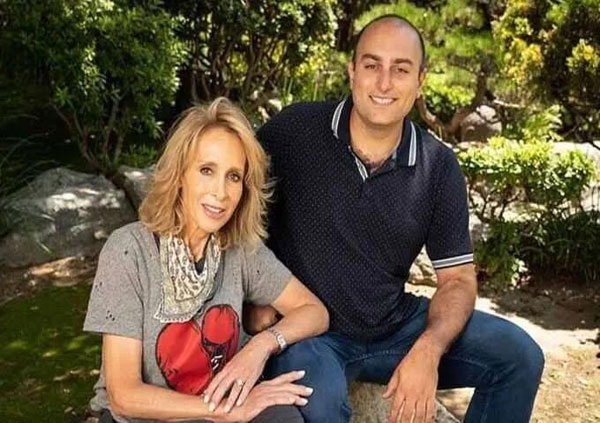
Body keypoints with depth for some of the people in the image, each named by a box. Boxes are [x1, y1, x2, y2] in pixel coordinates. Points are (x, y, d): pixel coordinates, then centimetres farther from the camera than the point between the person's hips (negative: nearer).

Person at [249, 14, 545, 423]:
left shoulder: (438, 166, -3)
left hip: (395, 326, 4)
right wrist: (259, 298, -8)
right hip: (305, 327, -3)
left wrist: (427, 351, -18)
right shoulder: (293, 131, -11)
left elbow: (457, 278, 0)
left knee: (519, 354, -8)